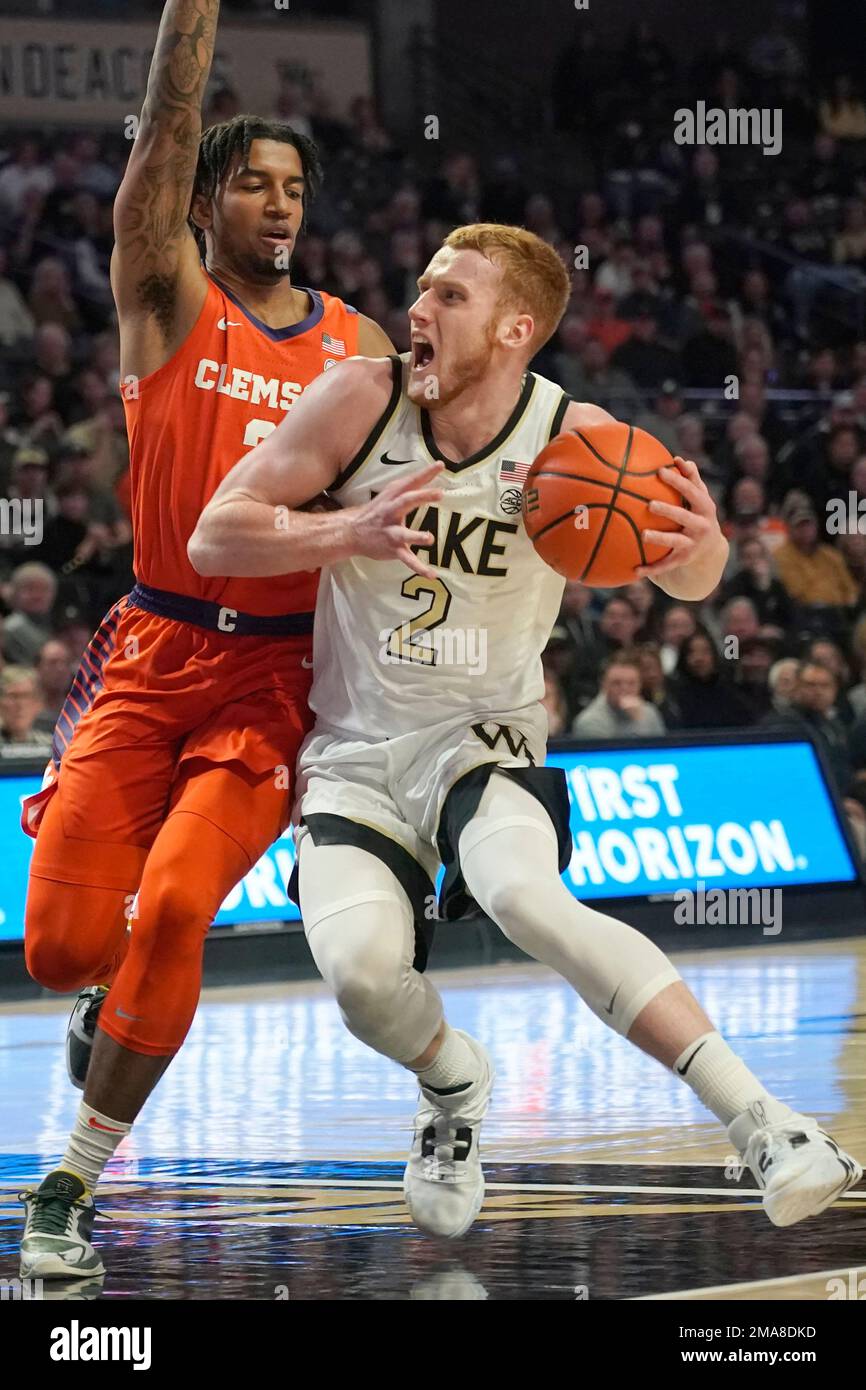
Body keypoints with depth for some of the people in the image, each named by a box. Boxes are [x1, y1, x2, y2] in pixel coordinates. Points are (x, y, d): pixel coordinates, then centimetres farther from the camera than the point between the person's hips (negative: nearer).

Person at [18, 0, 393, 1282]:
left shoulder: (358, 345, 10)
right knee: (65, 946, -8)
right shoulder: (165, 297, 2)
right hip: (154, 651, 0)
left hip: (278, 675, 1)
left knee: (171, 909, -19)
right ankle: (113, 995, 32)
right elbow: (170, 121, -10)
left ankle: (69, 1193, -6)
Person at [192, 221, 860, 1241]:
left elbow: (686, 582, 4)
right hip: (354, 750, 1)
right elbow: (213, 539, -11)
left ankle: (761, 1123, -32)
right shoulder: (361, 401, -11)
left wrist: (700, 547, -22)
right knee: (359, 966, -25)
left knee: (524, 896, -34)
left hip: (483, 738, -1)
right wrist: (351, 533, -28)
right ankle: (453, 1084, 12)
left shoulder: (573, 439, -10)